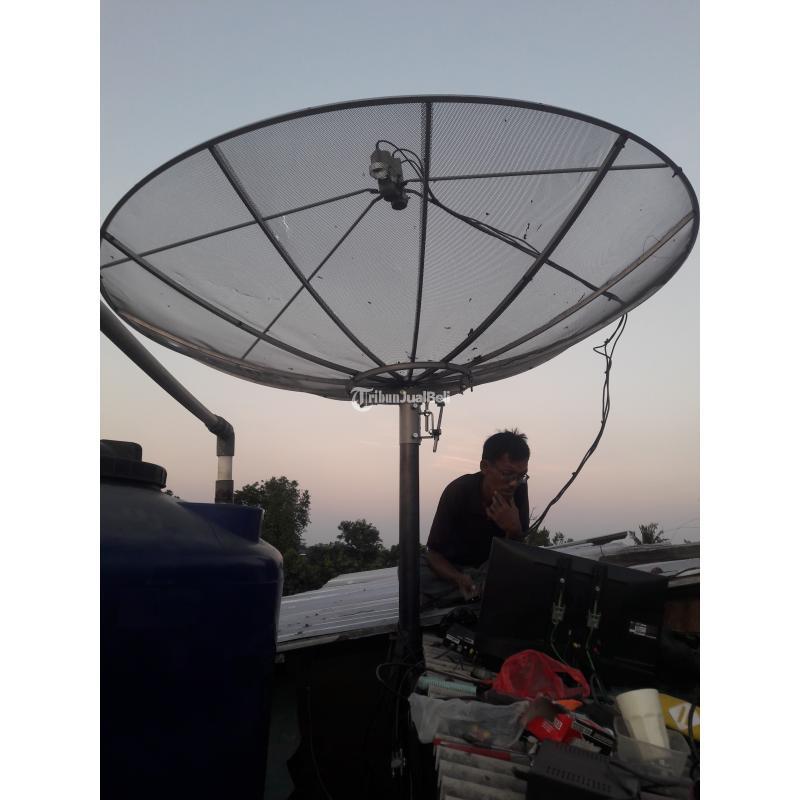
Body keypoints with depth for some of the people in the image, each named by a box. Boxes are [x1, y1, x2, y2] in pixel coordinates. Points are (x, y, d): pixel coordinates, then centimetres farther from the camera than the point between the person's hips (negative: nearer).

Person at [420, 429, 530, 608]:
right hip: (453, 567, -2)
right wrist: (459, 578, -40)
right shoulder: (457, 491, -24)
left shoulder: (518, 489, -17)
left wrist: (514, 530, -34)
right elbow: (434, 553, -20)